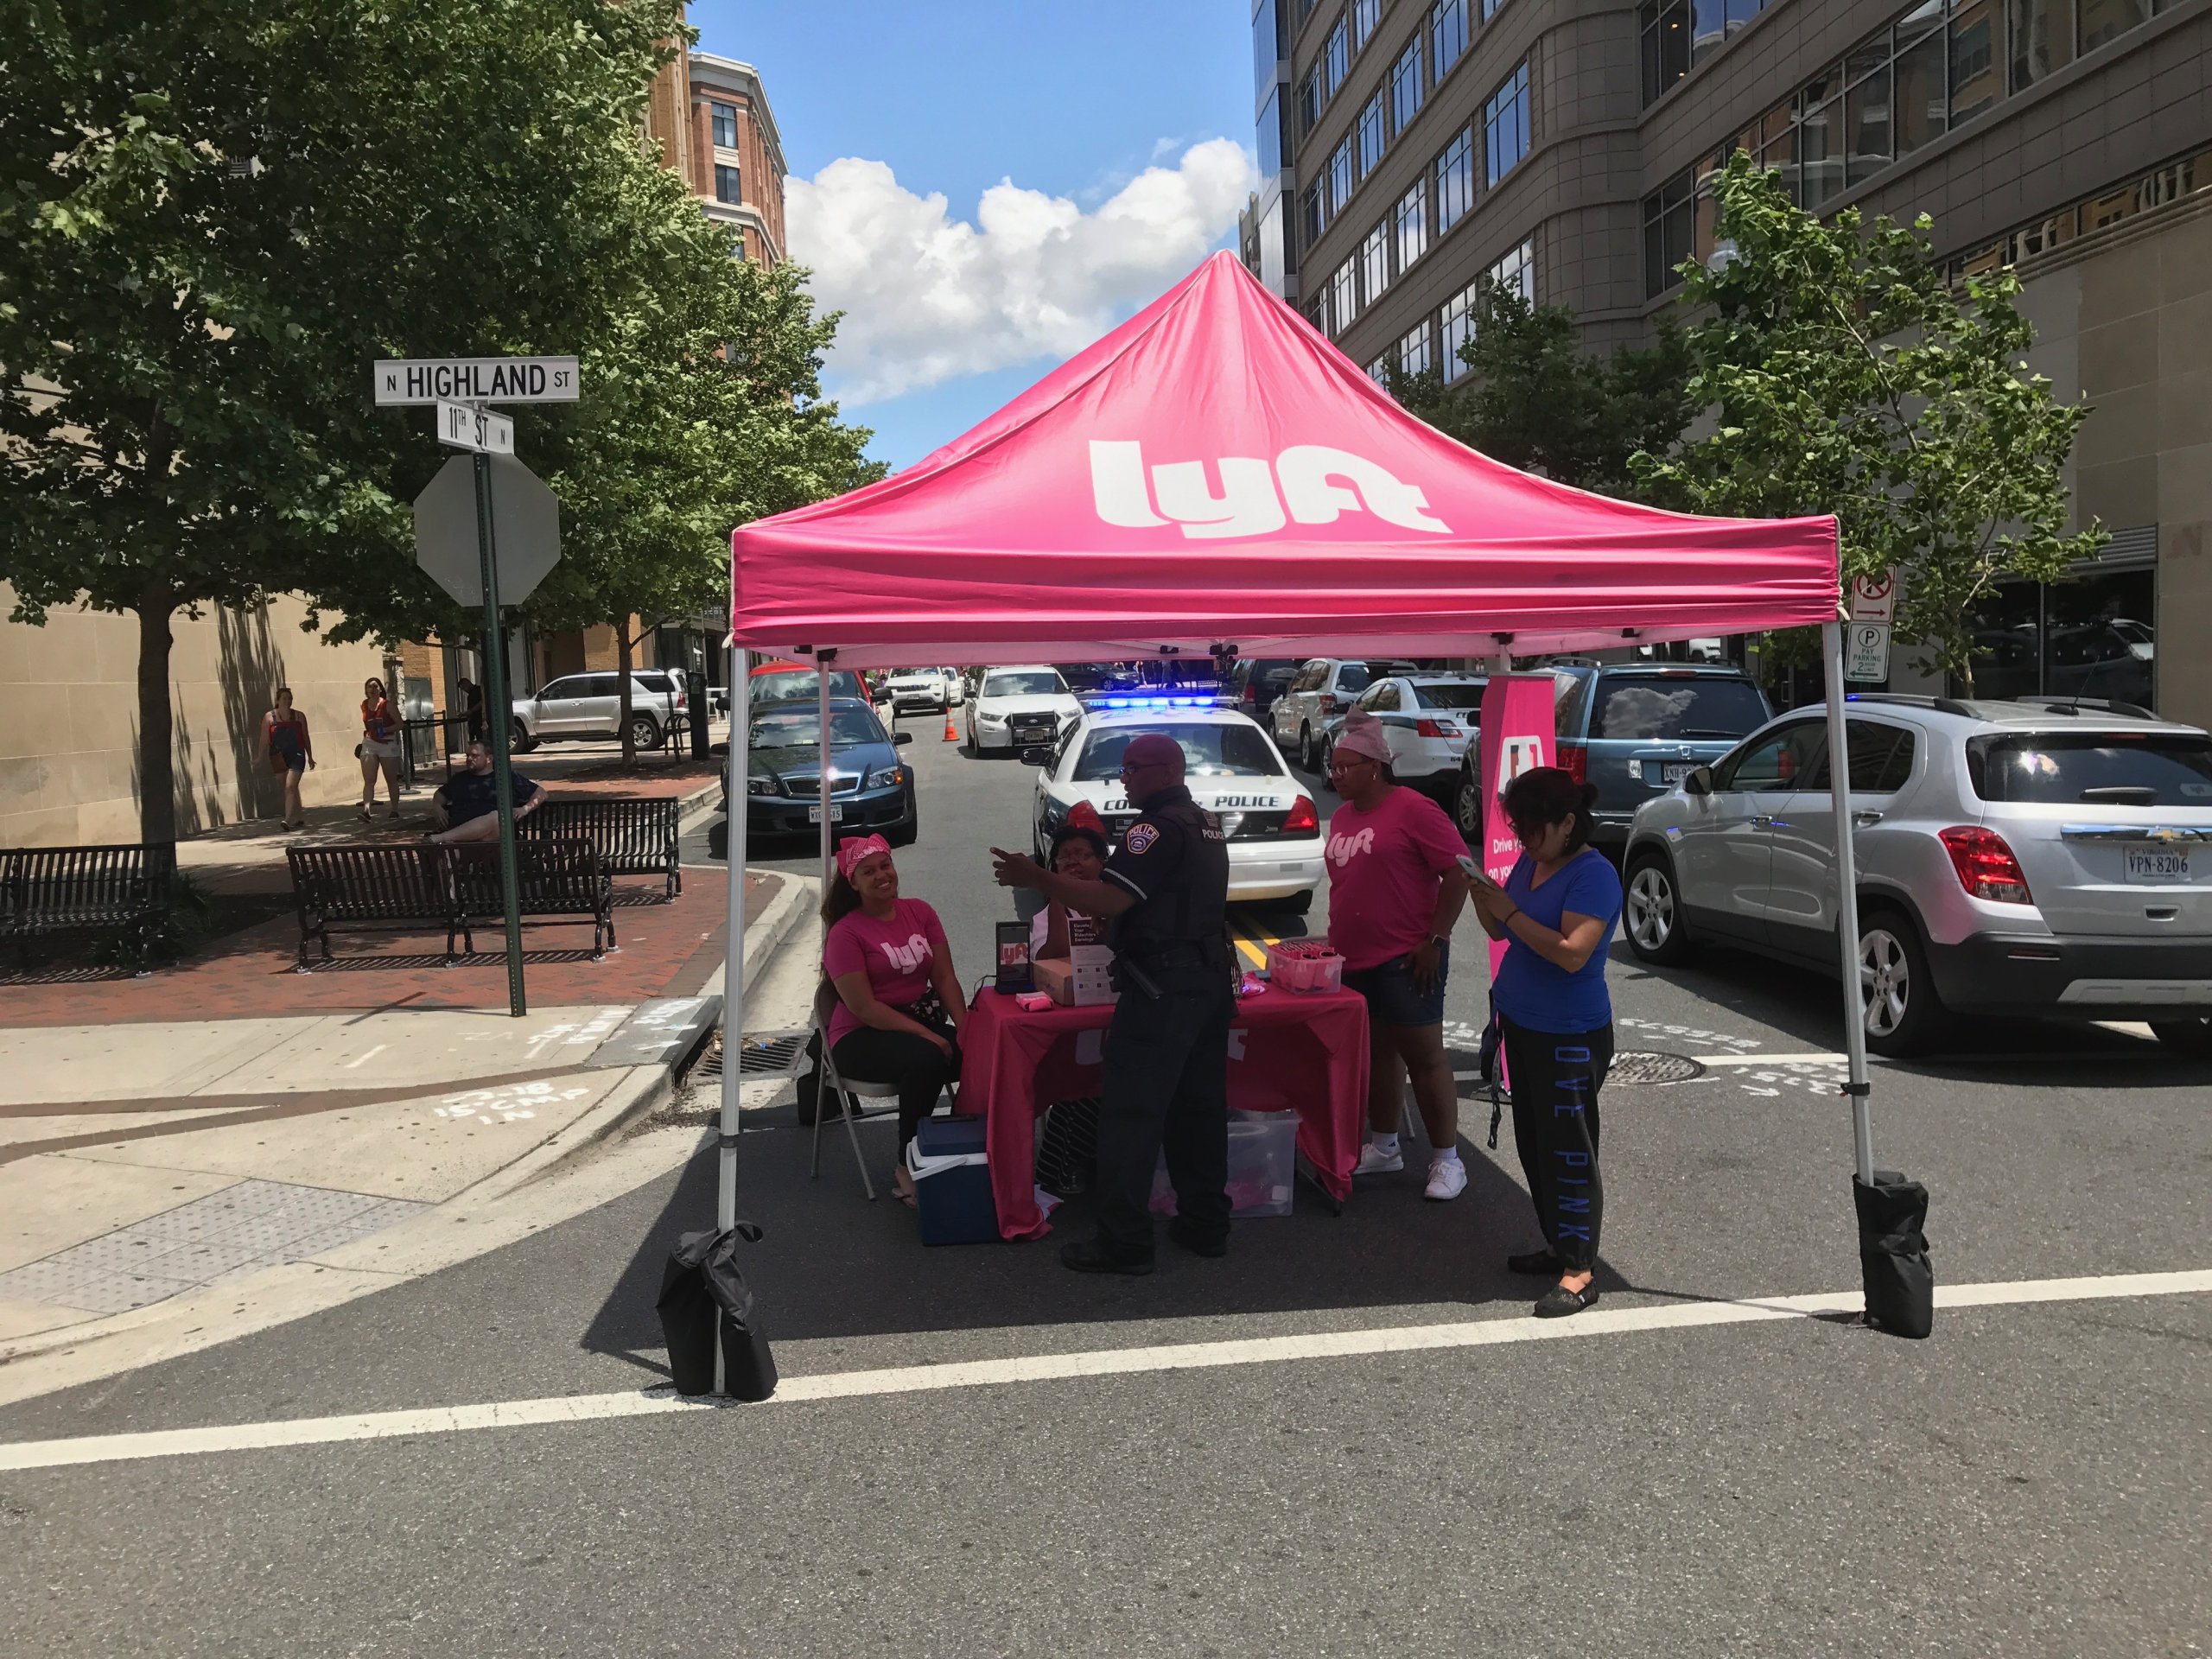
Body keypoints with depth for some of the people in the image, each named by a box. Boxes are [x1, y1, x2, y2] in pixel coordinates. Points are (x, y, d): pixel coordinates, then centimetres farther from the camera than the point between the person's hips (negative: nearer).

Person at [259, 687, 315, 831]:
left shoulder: (299, 716, 5)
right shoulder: (269, 717, 3)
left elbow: (306, 738, 11)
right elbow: (264, 740, 2)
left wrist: (310, 757, 13)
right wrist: (262, 758, -3)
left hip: (296, 756, -2)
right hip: (279, 758, 2)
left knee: (290, 787, -14)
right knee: (291, 788, 11)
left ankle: (289, 820, -18)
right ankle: (300, 818, 23)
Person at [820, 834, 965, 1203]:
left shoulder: (920, 913, 7)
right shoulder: (845, 933, -9)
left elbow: (944, 978, 4)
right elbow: (864, 1007, -15)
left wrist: (964, 1026, -13)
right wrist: (926, 1035, -23)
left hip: (924, 1019, 5)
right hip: (863, 1037, -5)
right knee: (926, 1059, -35)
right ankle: (908, 1169, -21)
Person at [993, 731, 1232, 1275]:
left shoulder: (1157, 828, -15)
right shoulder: (1206, 824, 16)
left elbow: (1109, 901, -22)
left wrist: (1034, 878, -17)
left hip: (1161, 986, -10)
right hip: (1210, 981, 10)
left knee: (1130, 1113, -5)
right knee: (1198, 1107, 15)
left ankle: (1125, 1242, -2)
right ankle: (1205, 1224, 22)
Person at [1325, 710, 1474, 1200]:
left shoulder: (1411, 808, -12)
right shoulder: (1341, 816, 12)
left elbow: (1458, 872, -14)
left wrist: (1436, 939, -16)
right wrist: (1336, 938, 17)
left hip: (1405, 959, -8)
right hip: (1353, 958, 8)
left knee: (1424, 1056, -1)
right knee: (1376, 1053, 16)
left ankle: (1446, 1159, 9)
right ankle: (1384, 1146, 29)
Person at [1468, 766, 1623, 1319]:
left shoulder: (1594, 875, -18)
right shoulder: (1529, 862, 7)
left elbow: (1572, 952, -28)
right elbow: (1501, 931, 14)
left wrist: (1509, 909, -25)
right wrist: (1479, 894, -5)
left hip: (1570, 1037, -9)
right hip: (1522, 1024, 9)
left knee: (1568, 1149, -4)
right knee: (1534, 1144, 15)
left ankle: (1579, 1272, 3)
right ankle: (1558, 1245, 28)